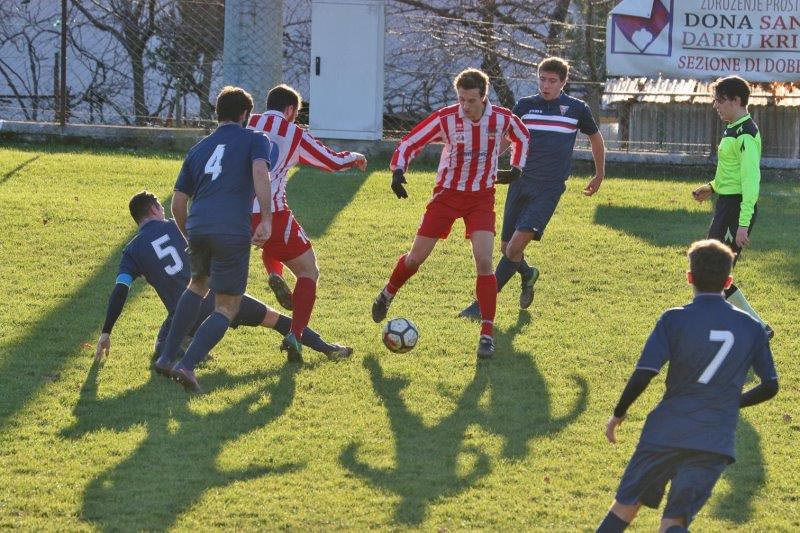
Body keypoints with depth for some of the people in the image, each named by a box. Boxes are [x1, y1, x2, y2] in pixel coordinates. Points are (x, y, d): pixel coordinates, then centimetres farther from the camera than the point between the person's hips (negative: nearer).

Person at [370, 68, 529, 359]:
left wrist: (516, 168, 0)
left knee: (484, 261, -16)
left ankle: (487, 333, -8)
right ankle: (387, 296, 37)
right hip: (447, 193, 0)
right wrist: (398, 171, -28)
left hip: (481, 197, 0)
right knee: (416, 258, 5)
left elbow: (522, 138, 12)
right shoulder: (446, 118, -18)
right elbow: (410, 142, -12)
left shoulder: (502, 119, -12)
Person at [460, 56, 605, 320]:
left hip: (549, 189, -3)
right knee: (506, 248, 7)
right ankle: (528, 275, 41)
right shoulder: (525, 105, 5)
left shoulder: (577, 109, 3)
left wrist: (600, 175, 27)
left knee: (516, 246, -17)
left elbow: (595, 138, 20)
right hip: (521, 182, 3)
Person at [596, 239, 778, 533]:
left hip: (665, 432, -2)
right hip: (716, 443, 2)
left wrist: (618, 414, 5)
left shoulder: (673, 319, -6)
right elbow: (770, 386, 8)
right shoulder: (751, 327, 4)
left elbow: (642, 376, -11)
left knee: (625, 506, 16)